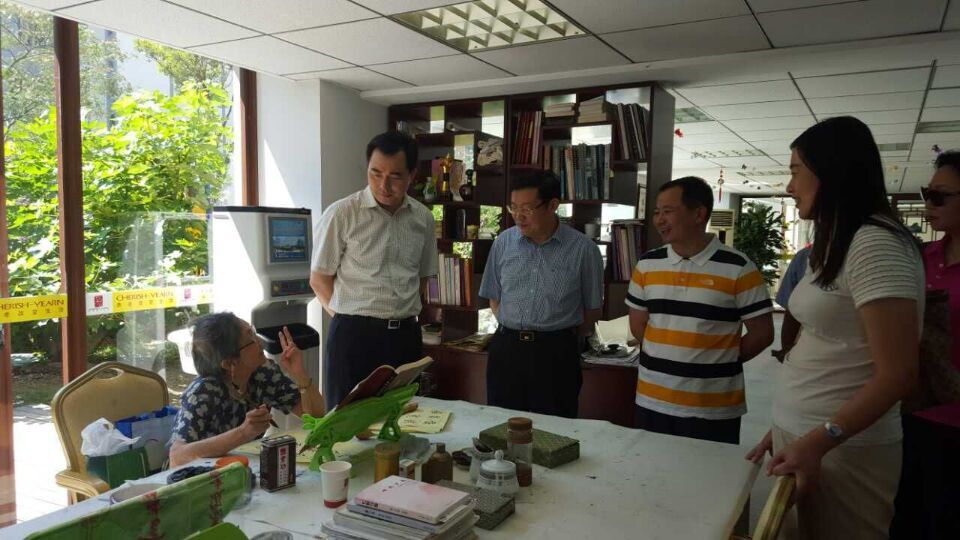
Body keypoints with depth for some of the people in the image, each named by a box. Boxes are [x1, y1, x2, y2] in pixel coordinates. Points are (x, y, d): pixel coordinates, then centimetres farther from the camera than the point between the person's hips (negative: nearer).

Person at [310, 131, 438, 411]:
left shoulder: (423, 218, 5)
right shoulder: (341, 214, -9)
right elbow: (319, 280, -3)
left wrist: (397, 315, 6)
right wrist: (353, 319, -2)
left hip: (406, 335, 4)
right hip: (353, 335, -4)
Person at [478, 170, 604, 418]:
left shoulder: (583, 249, -6)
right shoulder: (503, 243, 4)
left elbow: (592, 309, 4)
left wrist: (562, 337, 6)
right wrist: (513, 331, 7)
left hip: (556, 353, -3)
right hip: (506, 349, 3)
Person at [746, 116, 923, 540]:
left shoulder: (876, 245, -17)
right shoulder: (838, 244, 11)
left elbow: (897, 374, -20)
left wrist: (817, 442, -22)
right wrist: (786, 429, 13)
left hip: (840, 449, -8)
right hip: (801, 435, 8)